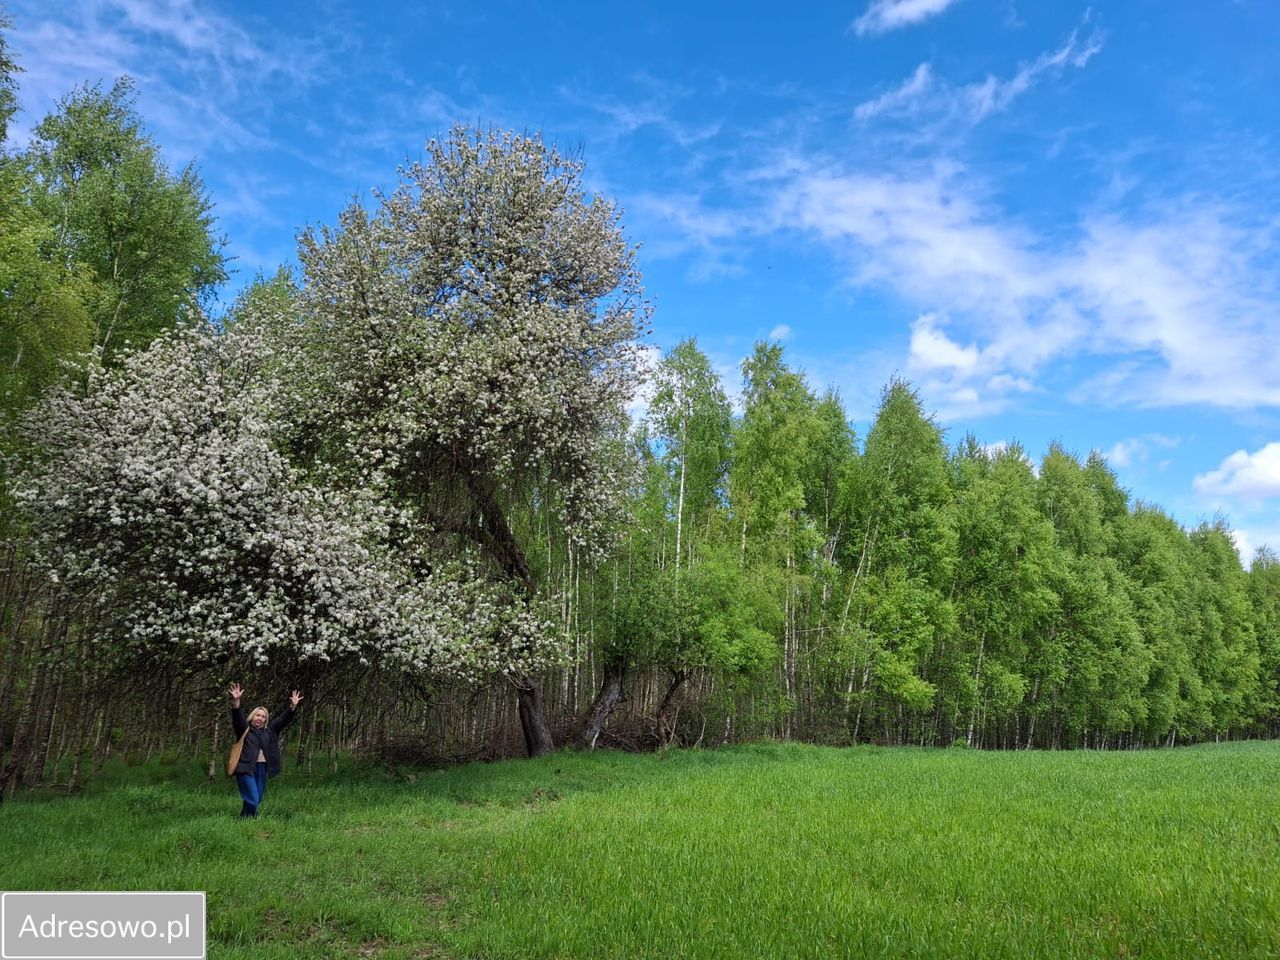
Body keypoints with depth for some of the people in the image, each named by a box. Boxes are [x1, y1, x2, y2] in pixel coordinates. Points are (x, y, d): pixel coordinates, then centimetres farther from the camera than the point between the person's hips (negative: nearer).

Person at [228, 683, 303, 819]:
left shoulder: (270, 730, 13)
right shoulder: (244, 728, 2)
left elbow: (284, 719, 9)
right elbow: (237, 718, -14)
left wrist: (293, 706, -6)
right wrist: (236, 701, -32)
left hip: (262, 768, 5)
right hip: (246, 768, -5)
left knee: (258, 800, 8)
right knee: (252, 800, -12)